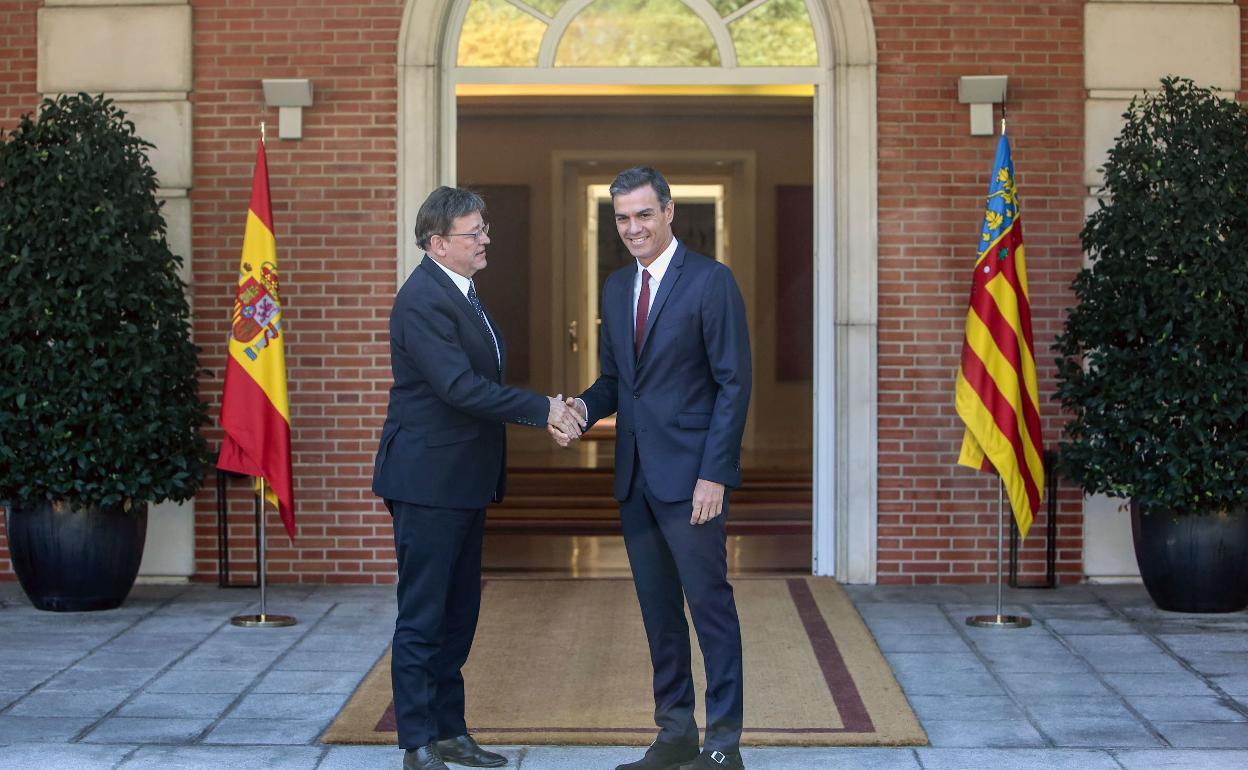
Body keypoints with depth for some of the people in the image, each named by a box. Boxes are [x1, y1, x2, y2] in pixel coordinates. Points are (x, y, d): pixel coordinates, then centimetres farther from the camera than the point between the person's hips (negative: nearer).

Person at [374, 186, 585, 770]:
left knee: (458, 612, 15)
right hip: (427, 480, -10)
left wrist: (546, 413, 0)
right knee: (422, 616, -3)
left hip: (465, 480, 10)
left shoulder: (460, 293, 14)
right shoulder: (422, 299, -17)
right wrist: (543, 409, -20)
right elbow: (459, 387, -25)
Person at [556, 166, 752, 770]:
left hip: (690, 473, -7)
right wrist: (584, 407, -5)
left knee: (711, 604, -3)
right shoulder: (616, 288, 14)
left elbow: (733, 384, -11)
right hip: (635, 473, 7)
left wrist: (714, 475, -16)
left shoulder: (711, 281, -8)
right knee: (657, 609, 12)